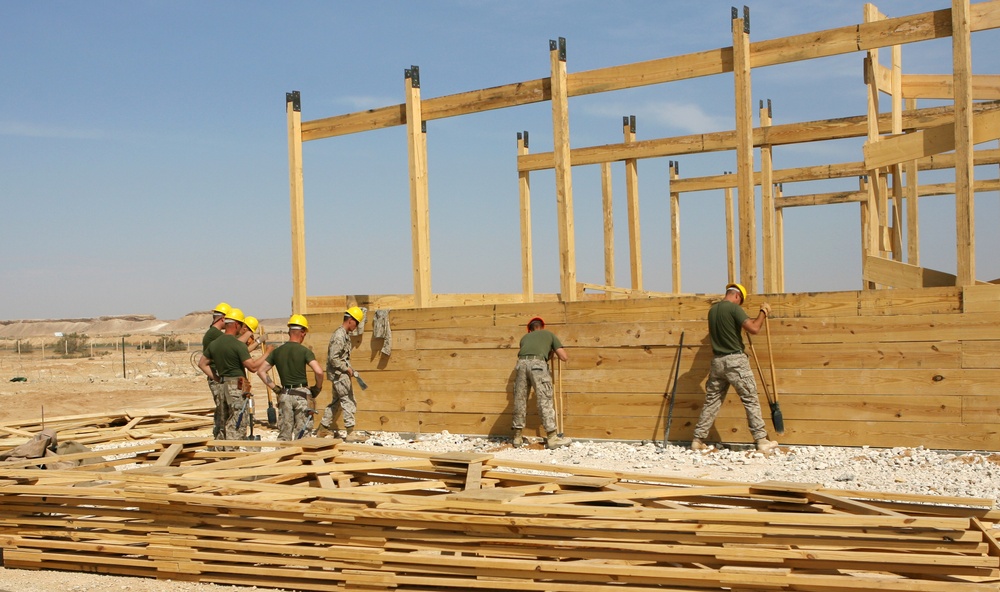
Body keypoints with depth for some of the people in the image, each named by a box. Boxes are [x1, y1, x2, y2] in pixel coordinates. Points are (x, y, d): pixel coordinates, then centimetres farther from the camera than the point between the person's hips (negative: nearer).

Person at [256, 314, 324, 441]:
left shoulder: (277, 351, 6)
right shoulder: (304, 351, -8)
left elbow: (261, 371, 7)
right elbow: (319, 371, -20)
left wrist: (275, 388, 10)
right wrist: (317, 388, -3)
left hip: (284, 395, 4)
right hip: (302, 394, -4)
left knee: (284, 433, 11)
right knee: (302, 433, 2)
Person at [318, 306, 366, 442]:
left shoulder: (345, 334, 12)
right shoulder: (339, 336, -19)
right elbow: (333, 358, -22)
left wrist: (349, 369, 13)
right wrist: (347, 369, -17)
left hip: (341, 374, 10)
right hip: (339, 374, -10)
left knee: (336, 401, 17)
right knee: (348, 402, -7)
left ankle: (323, 428, 25)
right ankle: (350, 433, -4)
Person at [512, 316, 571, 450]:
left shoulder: (525, 337, 35)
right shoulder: (549, 334, 27)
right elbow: (564, 357, 20)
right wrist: (553, 353, 41)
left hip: (521, 363, 3)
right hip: (538, 363, -3)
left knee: (520, 400, 12)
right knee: (545, 400, 1)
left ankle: (517, 437, 19)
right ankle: (552, 438, 3)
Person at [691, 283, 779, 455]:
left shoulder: (712, 310, 11)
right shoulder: (734, 308, -11)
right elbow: (754, 328, -20)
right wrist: (763, 312, -4)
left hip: (717, 361, 7)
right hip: (735, 360, -6)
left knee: (711, 401, 12)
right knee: (751, 400, 1)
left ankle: (698, 440, 13)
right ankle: (762, 441, 1)